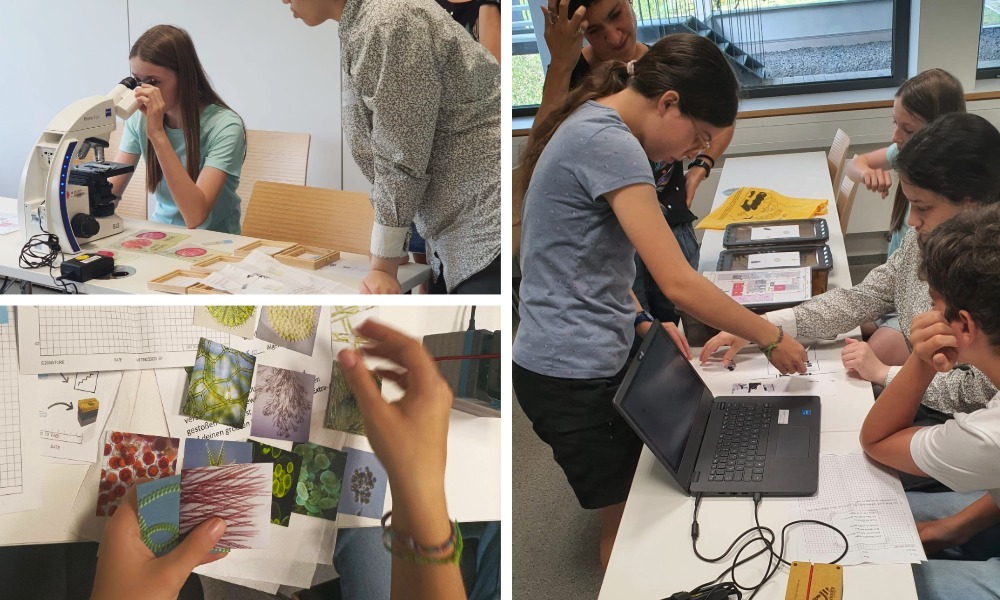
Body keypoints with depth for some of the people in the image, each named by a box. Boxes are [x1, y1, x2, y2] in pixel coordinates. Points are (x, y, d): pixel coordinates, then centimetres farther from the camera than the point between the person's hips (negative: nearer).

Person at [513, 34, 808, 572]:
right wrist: (771, 339, -12)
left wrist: (641, 325, 8)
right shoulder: (611, 144, -21)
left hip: (571, 361, 10)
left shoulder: (589, 125, 10)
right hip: (577, 375, -10)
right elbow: (678, 283, -24)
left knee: (630, 511, 18)